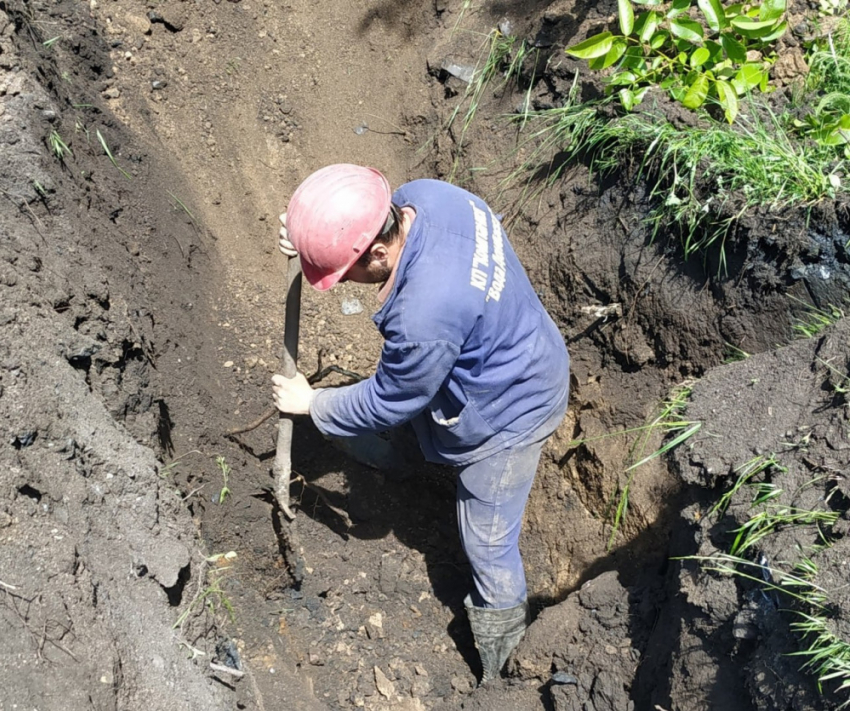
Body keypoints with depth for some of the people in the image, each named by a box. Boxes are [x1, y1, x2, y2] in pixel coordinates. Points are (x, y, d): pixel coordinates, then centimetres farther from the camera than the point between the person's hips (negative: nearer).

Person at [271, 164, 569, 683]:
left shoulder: (424, 319, -43)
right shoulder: (426, 194, -21)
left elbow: (387, 404, -22)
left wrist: (313, 404, -5)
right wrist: (316, 237, -13)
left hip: (507, 415, -8)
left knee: (488, 543, 13)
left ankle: (501, 647, 38)